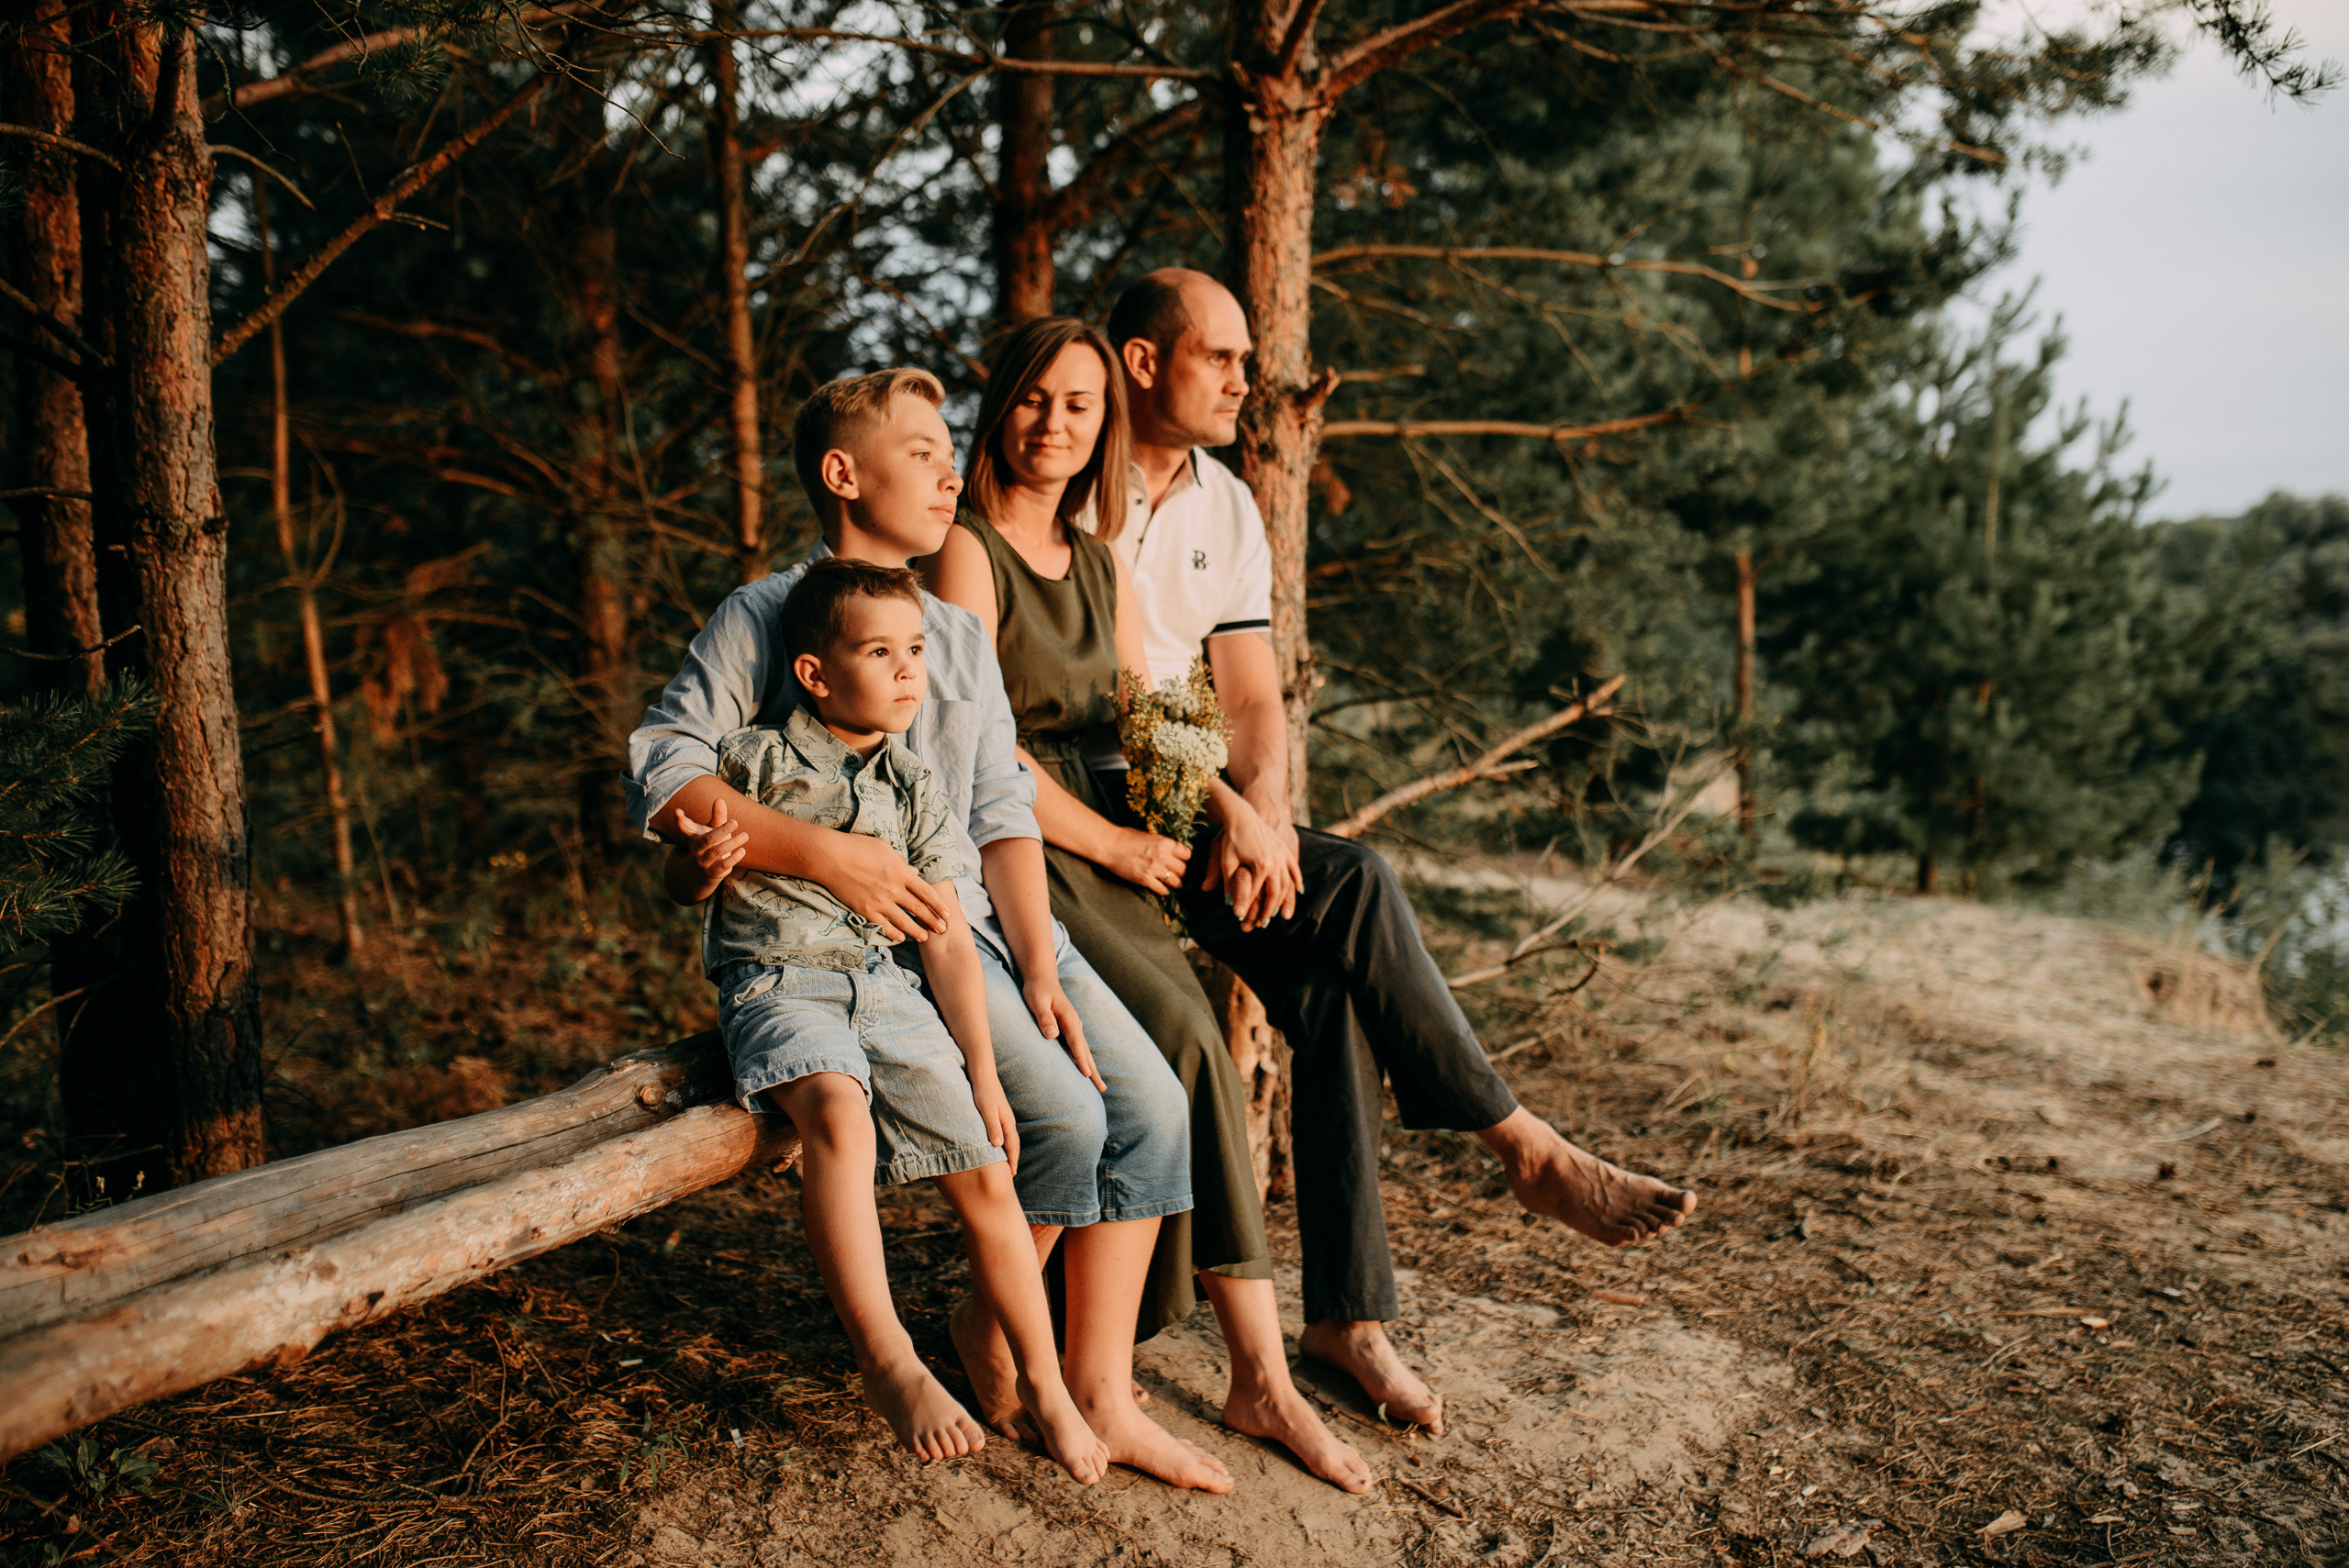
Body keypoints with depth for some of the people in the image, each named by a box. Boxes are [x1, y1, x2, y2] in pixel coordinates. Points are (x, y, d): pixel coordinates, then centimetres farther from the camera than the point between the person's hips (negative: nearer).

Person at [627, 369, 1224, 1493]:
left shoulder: (961, 634, 19)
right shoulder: (763, 617, -1)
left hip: (990, 914, 7)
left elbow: (1000, 809, 11)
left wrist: (1038, 967, -3)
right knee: (1061, 1114, -21)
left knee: (1151, 1101, -10)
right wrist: (825, 854, -22)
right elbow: (661, 776, -11)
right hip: (870, 937, -7)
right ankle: (989, 1328, 8)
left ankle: (1099, 1396, -1)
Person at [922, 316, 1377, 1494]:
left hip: (1106, 845, 7)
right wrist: (1113, 842, -10)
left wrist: (1231, 809, -2)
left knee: (1190, 1048, -15)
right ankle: (1261, 1374, -11)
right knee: (1180, 1034, -24)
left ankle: (1259, 1380, -9)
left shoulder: (1099, 564, 19)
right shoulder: (966, 550, -5)